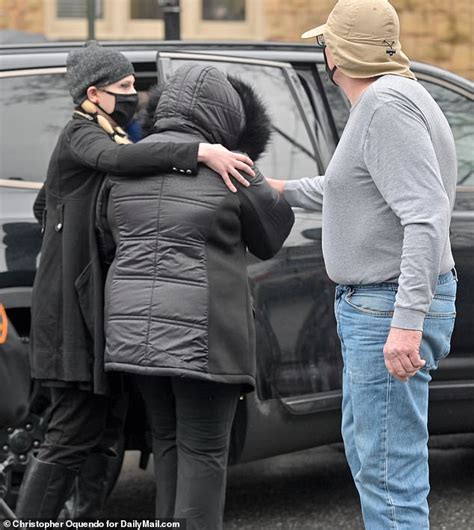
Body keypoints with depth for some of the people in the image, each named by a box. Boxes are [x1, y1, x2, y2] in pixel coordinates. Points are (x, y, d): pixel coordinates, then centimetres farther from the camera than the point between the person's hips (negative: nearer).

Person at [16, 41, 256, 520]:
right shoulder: (82, 134, -10)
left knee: (90, 427, 11)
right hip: (75, 306, -10)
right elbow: (117, 159, -34)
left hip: (89, 303, 10)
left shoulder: (90, 136, 20)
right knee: (73, 435, -10)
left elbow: (43, 206, 32)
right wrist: (200, 152, -40)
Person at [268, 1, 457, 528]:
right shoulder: (382, 101, 14)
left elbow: (426, 214, -27)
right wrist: (285, 190, 42)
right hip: (370, 307, 11)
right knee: (363, 448, 23)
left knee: (389, 470, -11)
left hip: (390, 311, -11)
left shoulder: (388, 103, -19)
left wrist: (406, 321, -32)